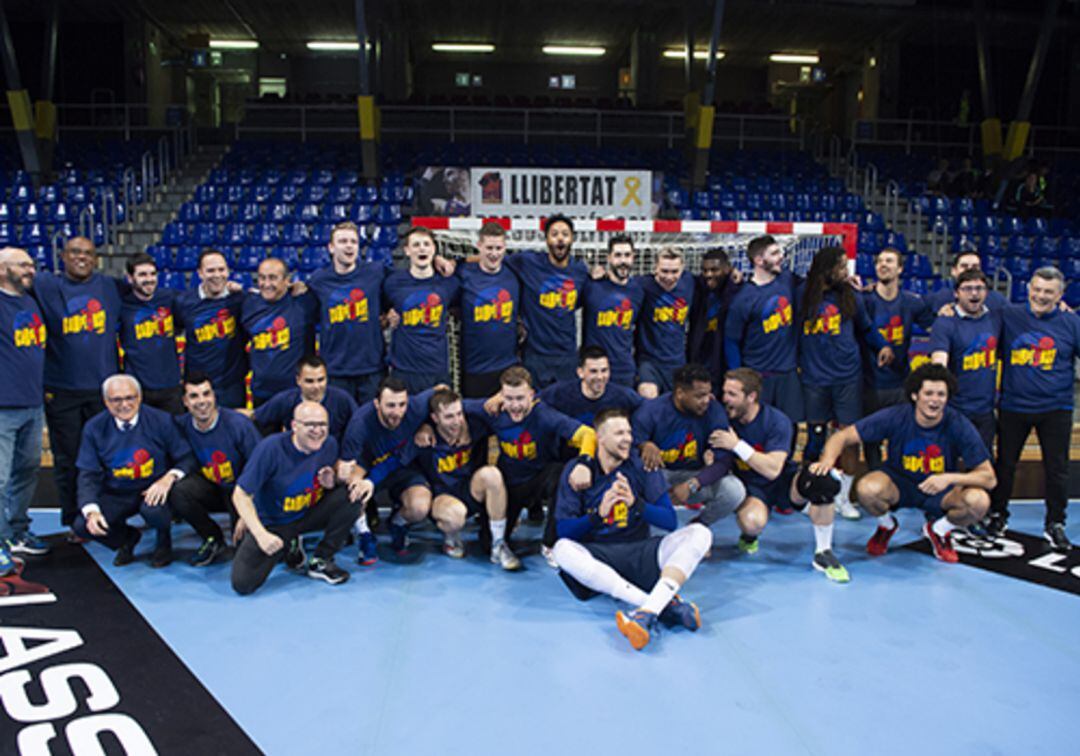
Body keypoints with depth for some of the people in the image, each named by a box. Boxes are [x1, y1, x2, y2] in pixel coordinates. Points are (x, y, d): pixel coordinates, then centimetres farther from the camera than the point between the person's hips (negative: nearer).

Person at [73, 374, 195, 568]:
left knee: (153, 510, -36)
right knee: (82, 526, -20)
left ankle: (164, 542, 3)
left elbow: (186, 459, -6)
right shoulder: (94, 428, -2)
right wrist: (91, 511, -18)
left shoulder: (161, 420, -9)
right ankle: (127, 538, 14)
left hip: (154, 491, -3)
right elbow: (88, 474, -2)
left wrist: (169, 478, -27)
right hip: (116, 495, 3)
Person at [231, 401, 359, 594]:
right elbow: (240, 496, -21)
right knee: (243, 583, -20)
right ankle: (288, 549, 12)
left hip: (309, 515, 4)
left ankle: (320, 561, -5)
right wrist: (261, 534, -31)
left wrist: (331, 481, -17)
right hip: (270, 523, -3)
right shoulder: (271, 448, -25)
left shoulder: (329, 444, -10)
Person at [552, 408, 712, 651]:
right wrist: (599, 514, -22)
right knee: (562, 549, -33)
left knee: (699, 533, -20)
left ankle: (647, 612, -41)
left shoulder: (642, 466, 5)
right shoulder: (577, 470, 2)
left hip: (640, 554, 2)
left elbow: (670, 521, 1)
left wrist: (636, 503, -18)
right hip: (596, 556, -1)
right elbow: (563, 529, -4)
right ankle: (667, 604, -39)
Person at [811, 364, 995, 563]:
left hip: (941, 489, 1)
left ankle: (938, 530, 6)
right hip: (898, 481, 0)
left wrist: (950, 478, -36)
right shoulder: (895, 417, -21)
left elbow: (989, 478, -17)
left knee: (979, 501, -29)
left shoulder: (959, 425, -19)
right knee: (866, 488, -33)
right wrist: (827, 460, -41)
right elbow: (843, 436, -19)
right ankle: (886, 525, 5)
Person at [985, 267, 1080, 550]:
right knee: (1005, 464, 11)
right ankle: (998, 514, 28)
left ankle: (1055, 524, 20)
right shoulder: (1009, 316, 0)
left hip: (1055, 409, 0)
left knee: (1057, 469, 5)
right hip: (1013, 407, 0)